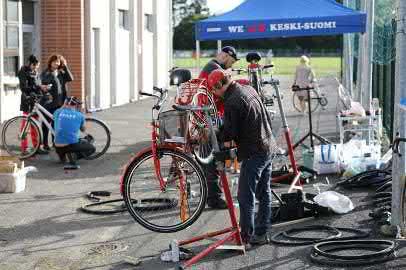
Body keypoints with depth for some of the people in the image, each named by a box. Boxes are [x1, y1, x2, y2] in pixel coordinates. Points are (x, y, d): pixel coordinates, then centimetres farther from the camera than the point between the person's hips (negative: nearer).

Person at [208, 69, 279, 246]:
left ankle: (246, 235, 3)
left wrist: (227, 143, 5)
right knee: (264, 193, 14)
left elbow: (230, 131, -14)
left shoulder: (231, 102, -19)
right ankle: (261, 233, 21)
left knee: (246, 196, -2)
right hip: (268, 148, 10)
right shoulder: (249, 89, 9)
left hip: (253, 153, -10)